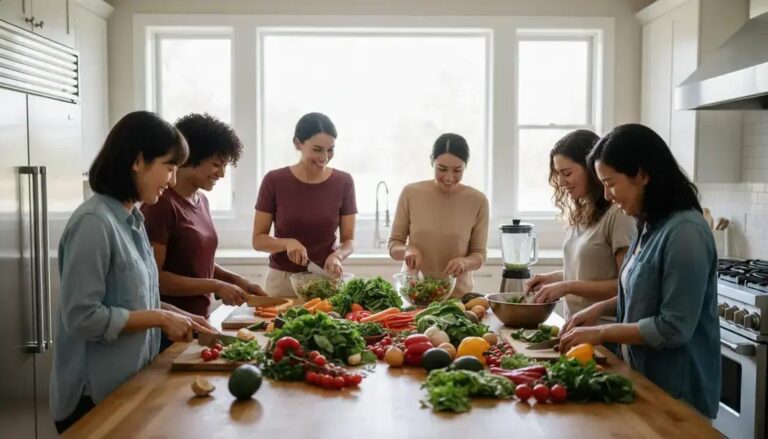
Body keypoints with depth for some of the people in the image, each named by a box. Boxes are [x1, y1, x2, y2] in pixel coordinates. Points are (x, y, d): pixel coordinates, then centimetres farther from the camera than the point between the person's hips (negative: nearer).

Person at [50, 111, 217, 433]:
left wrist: (177, 315, 2)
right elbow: (82, 317, -24)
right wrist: (160, 318, -18)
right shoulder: (94, 222, -21)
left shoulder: (132, 219, 5)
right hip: (96, 396, -8)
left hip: (131, 382, 8)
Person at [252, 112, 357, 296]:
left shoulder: (343, 182, -4)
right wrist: (287, 242, -22)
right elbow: (258, 239, -4)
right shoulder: (274, 181, -7)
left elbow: (348, 240, 0)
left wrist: (337, 255, -21)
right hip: (282, 280, -1)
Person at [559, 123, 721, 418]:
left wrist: (601, 333, -17)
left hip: (674, 391, -8)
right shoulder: (651, 225, 4)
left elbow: (674, 328, -23)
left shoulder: (685, 232, -23)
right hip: (643, 376, 8)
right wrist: (602, 307, 3)